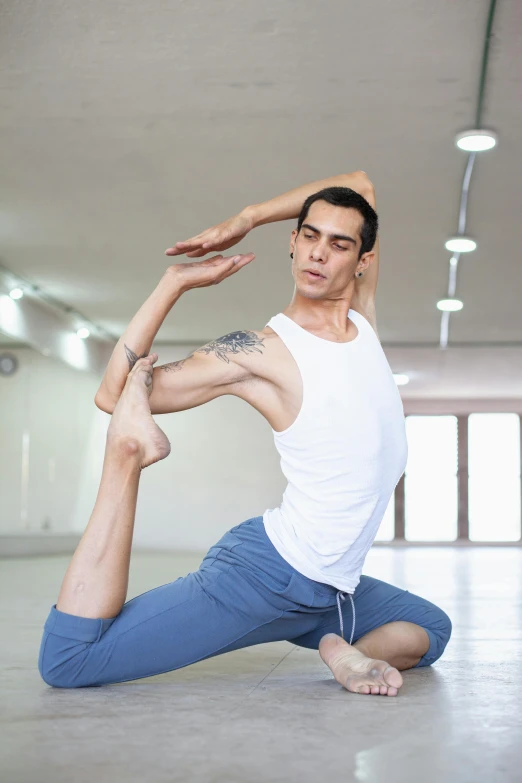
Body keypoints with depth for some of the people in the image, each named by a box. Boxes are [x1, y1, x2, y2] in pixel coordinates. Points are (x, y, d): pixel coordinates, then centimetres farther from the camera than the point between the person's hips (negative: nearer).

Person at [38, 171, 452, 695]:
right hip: (266, 570, -7)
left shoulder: (362, 317, 7)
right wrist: (174, 282, -15)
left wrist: (247, 219, 8)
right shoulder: (261, 352, -10)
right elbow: (113, 395, -11)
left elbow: (360, 183, 16)